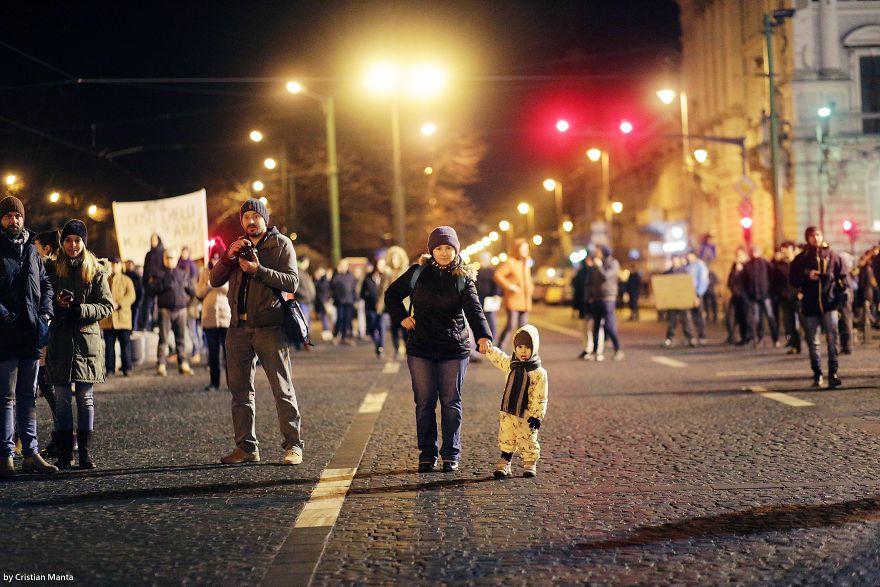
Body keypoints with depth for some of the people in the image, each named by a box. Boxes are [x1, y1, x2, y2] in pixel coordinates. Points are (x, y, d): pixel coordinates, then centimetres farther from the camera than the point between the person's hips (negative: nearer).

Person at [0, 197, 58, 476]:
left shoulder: (31, 250, 14)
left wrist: (46, 312, 5)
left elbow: (45, 283, 21)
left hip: (31, 334, 6)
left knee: (28, 396, 10)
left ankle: (31, 453, 15)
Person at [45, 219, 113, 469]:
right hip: (59, 340, 1)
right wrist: (57, 304, -12)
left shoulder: (96, 270, 5)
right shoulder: (52, 269, 8)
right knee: (62, 398, 1)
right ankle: (64, 453, 5)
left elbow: (107, 305, 1)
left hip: (87, 339, -1)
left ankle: (85, 451, 4)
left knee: (86, 398, 1)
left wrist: (79, 309, -14)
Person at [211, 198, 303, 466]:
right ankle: (246, 447, 14)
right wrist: (229, 256, -8)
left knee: (283, 389, -5)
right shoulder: (237, 246, 16)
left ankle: (293, 445, -2)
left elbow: (292, 283, -9)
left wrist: (258, 270, -18)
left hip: (270, 327, -5)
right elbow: (215, 280, 8)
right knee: (240, 390, 8)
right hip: (239, 326, 5)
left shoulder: (281, 244, 2)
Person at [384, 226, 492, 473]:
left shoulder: (463, 278, 0)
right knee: (424, 403, 3)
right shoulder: (418, 273, 3)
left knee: (451, 403, 3)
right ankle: (427, 455, 11)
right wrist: (401, 317, -1)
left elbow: (473, 309, -13)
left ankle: (451, 455, 11)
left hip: (454, 350, -1)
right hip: (421, 349, 1)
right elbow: (391, 294, 15)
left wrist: (483, 335, -30)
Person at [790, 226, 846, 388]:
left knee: (832, 339, -10)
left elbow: (841, 276, 12)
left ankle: (833, 373, -10)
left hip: (829, 303, -1)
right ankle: (817, 375, 14)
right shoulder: (801, 259, 6)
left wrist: (840, 285, -7)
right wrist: (807, 275, -12)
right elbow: (794, 280, 4)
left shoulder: (832, 256, 6)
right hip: (810, 305, 1)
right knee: (813, 342, 5)